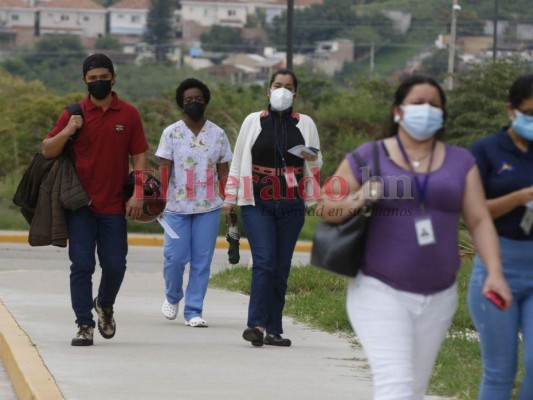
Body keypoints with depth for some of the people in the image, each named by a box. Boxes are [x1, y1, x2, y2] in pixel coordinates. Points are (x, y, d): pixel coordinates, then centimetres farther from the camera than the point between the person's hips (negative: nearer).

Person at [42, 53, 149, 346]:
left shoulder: (128, 114, 4)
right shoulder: (74, 114, 3)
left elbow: (139, 157, 5)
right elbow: (47, 151, 4)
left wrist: (138, 195, -5)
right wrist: (67, 132, -15)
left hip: (114, 206, 1)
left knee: (115, 265, 4)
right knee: (81, 265, -4)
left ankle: (105, 305, 33)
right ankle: (84, 325, 2)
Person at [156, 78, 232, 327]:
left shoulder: (218, 134, 7)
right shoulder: (171, 133, 2)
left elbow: (224, 172, 10)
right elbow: (164, 170, 0)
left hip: (209, 207, 1)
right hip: (177, 207, -1)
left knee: (202, 261, -1)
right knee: (175, 257, -4)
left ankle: (194, 311, 6)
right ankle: (172, 297, 25)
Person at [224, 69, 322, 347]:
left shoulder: (305, 124, 11)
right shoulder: (253, 121, 8)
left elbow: (318, 164, 15)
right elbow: (238, 162, 11)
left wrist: (311, 159, -8)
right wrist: (230, 198, 6)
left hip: (291, 207, 2)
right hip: (257, 205, -2)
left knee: (281, 268, 2)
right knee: (264, 262, -16)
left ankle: (273, 329, 5)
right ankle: (257, 324, -23)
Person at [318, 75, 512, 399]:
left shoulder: (460, 162, 7)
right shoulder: (368, 157, -2)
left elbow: (479, 220, 3)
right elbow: (327, 208, 2)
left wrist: (494, 272, -11)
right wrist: (355, 200, -20)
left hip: (438, 298, 4)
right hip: (380, 292, -4)